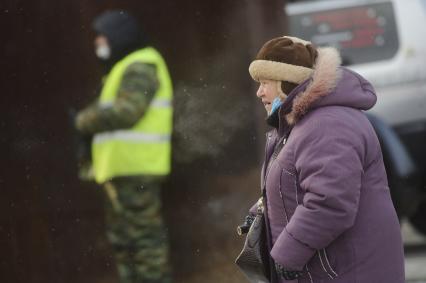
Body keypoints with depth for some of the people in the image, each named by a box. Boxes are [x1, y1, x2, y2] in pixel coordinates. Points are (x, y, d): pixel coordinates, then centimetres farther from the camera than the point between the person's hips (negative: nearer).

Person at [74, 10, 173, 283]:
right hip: (126, 167, 11)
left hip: (135, 167, -11)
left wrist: (87, 119, -7)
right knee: (122, 233, 13)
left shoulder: (140, 68, -10)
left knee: (143, 231, -10)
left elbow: (126, 112, -21)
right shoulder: (129, 69, 23)